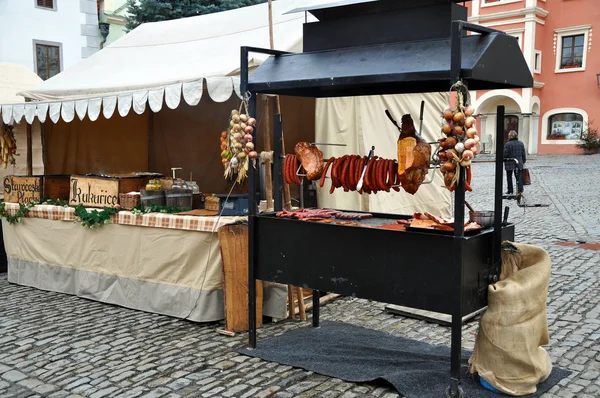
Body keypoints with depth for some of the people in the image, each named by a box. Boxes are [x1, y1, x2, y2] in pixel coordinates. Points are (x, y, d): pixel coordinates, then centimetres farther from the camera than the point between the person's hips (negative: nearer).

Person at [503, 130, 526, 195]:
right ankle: (520, 189, -4)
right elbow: (523, 154, 10)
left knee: (509, 177, 8)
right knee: (519, 177, 8)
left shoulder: (508, 144, -13)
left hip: (510, 164, -4)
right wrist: (523, 162, 19)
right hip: (519, 163, 4)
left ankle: (510, 191, 11)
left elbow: (505, 154, -14)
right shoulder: (521, 143, 5)